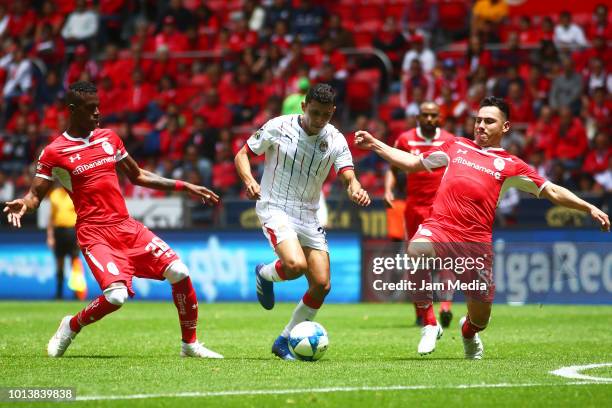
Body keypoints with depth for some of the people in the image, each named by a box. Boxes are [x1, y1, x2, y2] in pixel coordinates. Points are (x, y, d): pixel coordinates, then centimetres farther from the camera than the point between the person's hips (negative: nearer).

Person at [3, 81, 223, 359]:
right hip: (94, 233, -5)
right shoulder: (54, 152, -3)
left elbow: (137, 176, 21)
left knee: (179, 273, -8)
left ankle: (190, 344, 9)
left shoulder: (109, 138, 12)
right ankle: (70, 328, 4)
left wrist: (185, 187, 17)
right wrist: (23, 204, -25)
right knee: (116, 295, -26)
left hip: (127, 226, 6)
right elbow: (36, 195, 0)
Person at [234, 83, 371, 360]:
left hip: (308, 216, 5)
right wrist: (249, 181, -21)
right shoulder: (278, 127, -10)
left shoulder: (335, 140, -2)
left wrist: (356, 190, -34)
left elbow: (349, 178, -10)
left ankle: (284, 341, 14)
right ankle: (265, 274, 7)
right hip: (275, 209, -5)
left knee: (322, 285, -3)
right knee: (296, 265, -30)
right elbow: (242, 155, -1)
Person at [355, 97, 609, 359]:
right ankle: (429, 326, -17)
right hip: (438, 227, 0)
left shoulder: (510, 165, 14)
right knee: (416, 251, -37)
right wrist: (375, 145, 24)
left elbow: (553, 192, 14)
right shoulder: (456, 147, 20)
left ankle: (468, 331, 45)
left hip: (476, 240, 0)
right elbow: (413, 163, 29)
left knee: (480, 318, 2)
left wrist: (590, 209, 5)